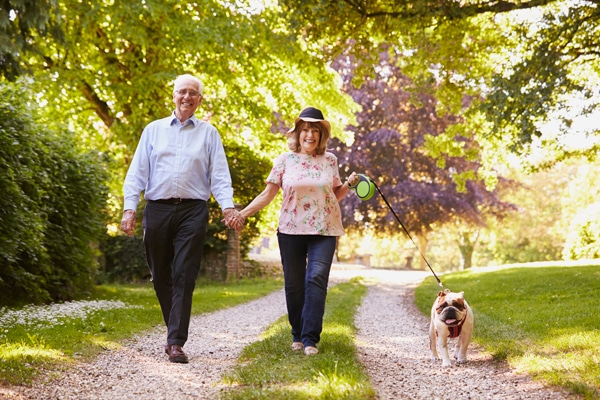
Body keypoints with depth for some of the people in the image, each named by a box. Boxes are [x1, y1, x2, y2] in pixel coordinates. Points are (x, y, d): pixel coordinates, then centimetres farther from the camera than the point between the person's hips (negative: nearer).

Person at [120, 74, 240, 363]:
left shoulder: (208, 133, 12)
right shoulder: (154, 130, 14)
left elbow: (219, 174, 4)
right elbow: (137, 171, 10)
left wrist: (227, 206, -13)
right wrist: (129, 208, -2)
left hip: (192, 211, -2)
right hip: (157, 209, 2)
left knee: (184, 277, -8)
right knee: (160, 276, 6)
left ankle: (176, 342, -8)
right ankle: (176, 329, 23)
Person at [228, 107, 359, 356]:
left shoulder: (330, 160, 9)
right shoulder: (285, 160, 5)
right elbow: (268, 194, 4)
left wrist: (349, 184, -2)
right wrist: (243, 214, -6)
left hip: (324, 230, 0)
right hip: (291, 230, 0)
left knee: (316, 279, -14)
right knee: (294, 284, 4)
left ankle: (311, 339, -12)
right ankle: (298, 335, 19)